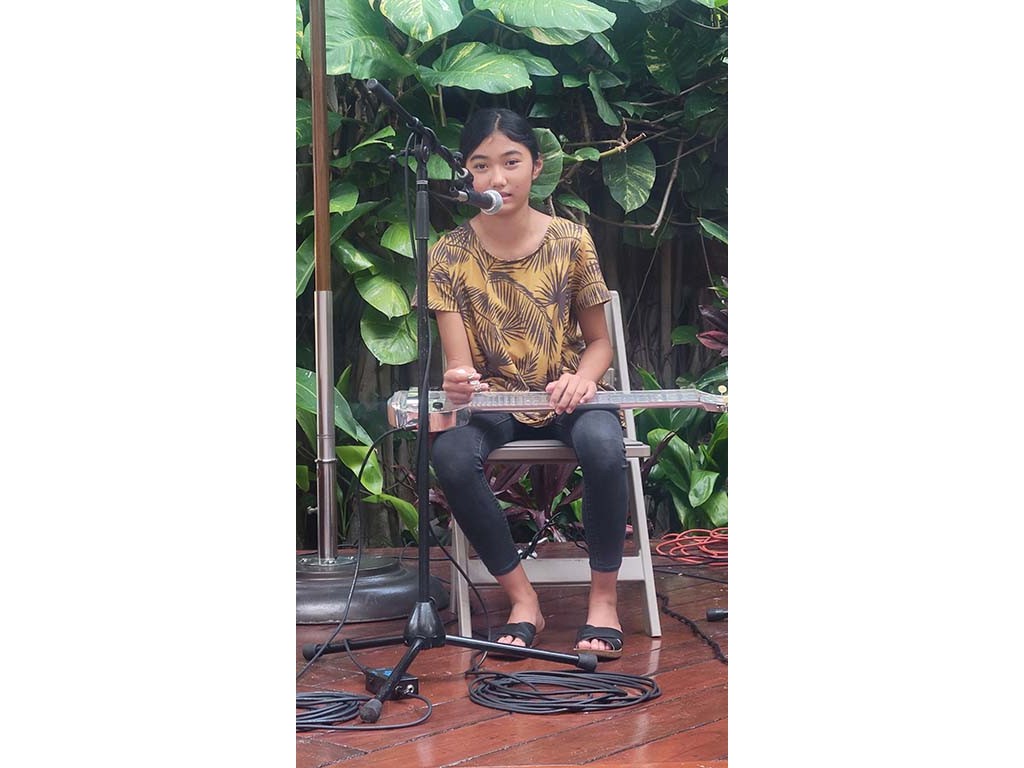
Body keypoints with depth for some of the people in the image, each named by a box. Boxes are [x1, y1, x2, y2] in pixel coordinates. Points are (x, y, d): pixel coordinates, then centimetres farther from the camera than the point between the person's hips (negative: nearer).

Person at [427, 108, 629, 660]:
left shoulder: (570, 242, -4)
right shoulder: (449, 256, -6)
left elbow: (599, 341, 4)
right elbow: (459, 362, -10)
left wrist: (582, 379, -18)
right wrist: (458, 383, -35)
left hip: (567, 395, 0)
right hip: (491, 399, 1)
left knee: (603, 446, -35)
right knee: (450, 454, -33)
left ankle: (603, 597, -14)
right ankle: (522, 598, -16)